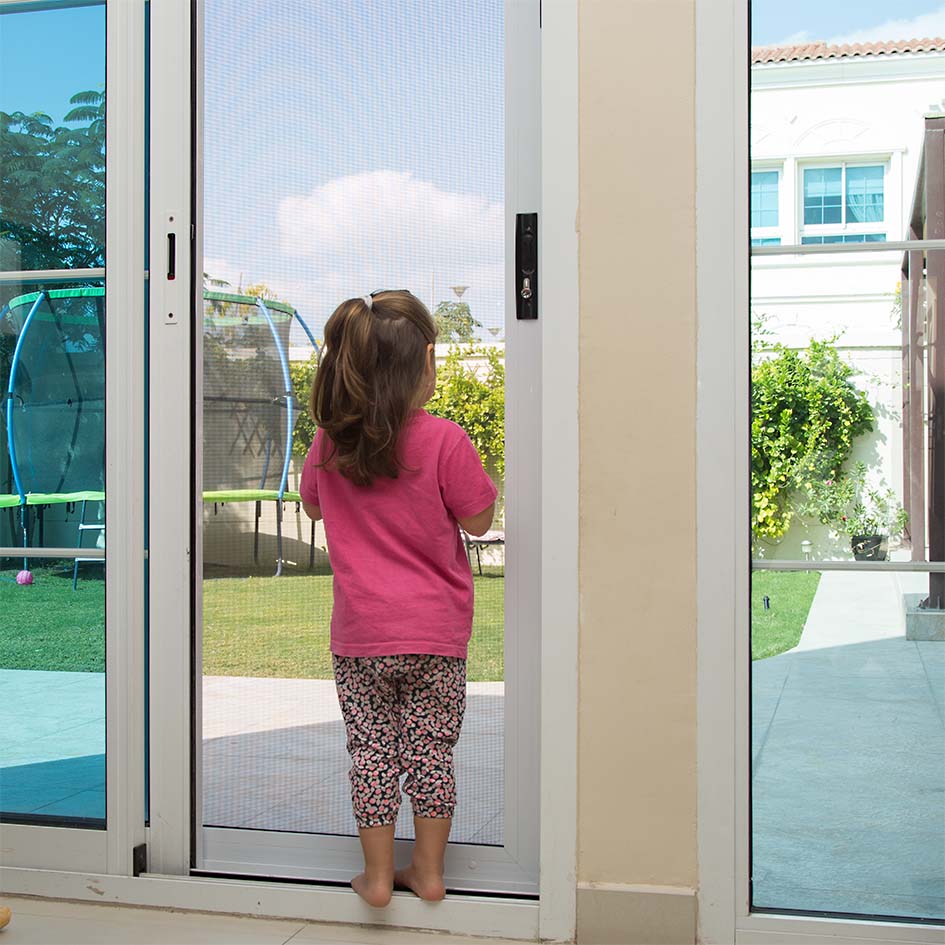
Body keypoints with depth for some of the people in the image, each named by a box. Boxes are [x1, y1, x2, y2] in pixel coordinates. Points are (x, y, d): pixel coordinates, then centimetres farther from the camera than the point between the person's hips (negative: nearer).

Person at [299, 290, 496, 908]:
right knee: (430, 748, 11)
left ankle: (378, 875, 18)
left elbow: (313, 507, 14)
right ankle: (429, 870, 21)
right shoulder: (445, 441, -15)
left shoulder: (330, 443, -3)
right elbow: (478, 520, -5)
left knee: (371, 750, 10)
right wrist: (476, 473, 9)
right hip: (435, 629, -2)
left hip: (360, 633, 2)